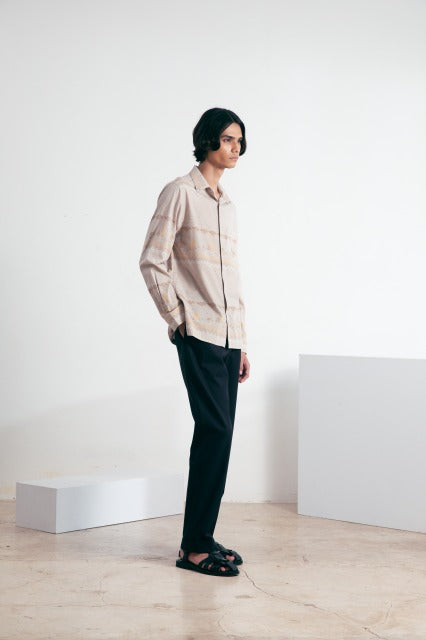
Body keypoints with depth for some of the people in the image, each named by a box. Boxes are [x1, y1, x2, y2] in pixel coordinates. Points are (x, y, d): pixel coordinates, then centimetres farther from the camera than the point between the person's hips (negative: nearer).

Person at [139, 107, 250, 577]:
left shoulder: (228, 205, 20)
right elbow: (152, 262, -7)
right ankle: (193, 546, -6)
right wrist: (177, 318, -8)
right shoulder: (180, 193, -2)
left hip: (228, 337, 7)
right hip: (198, 334, -7)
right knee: (215, 429, -13)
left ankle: (203, 538, 13)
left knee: (217, 435, 6)